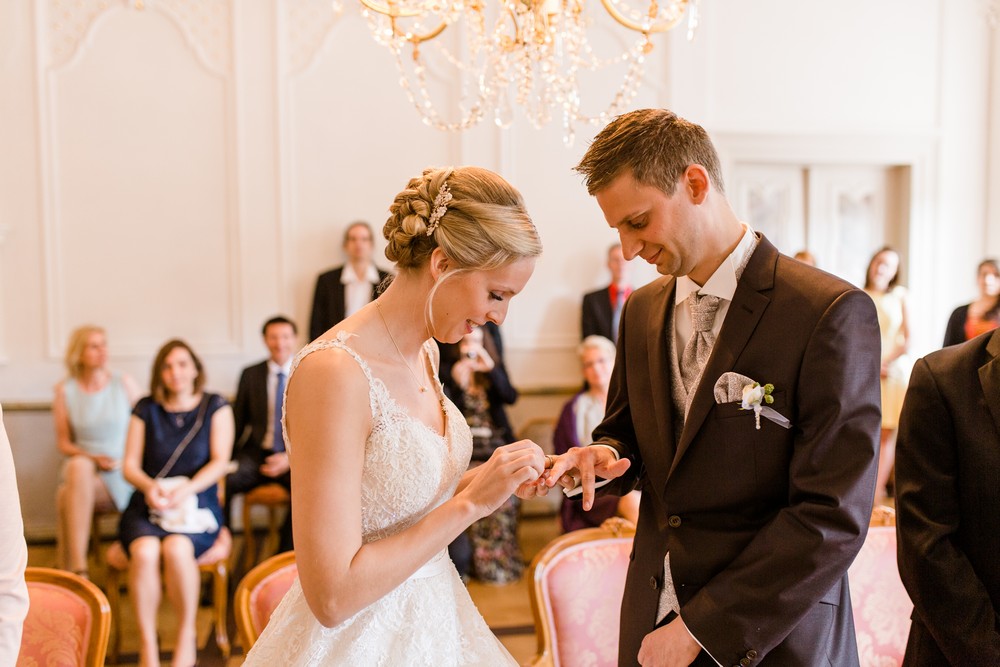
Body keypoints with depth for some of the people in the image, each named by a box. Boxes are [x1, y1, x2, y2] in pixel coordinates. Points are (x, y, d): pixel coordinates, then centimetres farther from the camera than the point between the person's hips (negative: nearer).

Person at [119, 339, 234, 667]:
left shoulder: (215, 406, 7)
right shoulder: (146, 409, 11)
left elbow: (220, 462, -3)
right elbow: (130, 465, 7)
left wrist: (188, 488, -21)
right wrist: (149, 486, -16)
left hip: (197, 506, -2)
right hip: (147, 505, 2)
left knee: (176, 548, -35)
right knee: (145, 551, -32)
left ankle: (187, 635, -14)